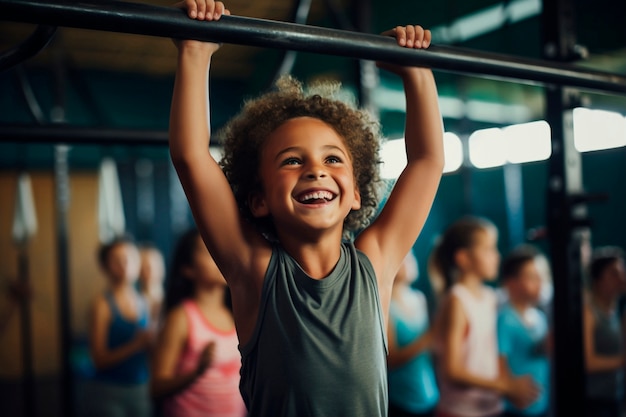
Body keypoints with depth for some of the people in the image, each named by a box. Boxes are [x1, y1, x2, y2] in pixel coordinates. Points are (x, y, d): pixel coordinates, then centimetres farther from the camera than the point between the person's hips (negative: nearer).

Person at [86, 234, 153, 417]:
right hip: (109, 394, -4)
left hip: (141, 392, 5)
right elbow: (100, 359, -11)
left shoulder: (144, 303, 7)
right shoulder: (102, 304, -7)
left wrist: (150, 342, -7)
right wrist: (136, 345, -21)